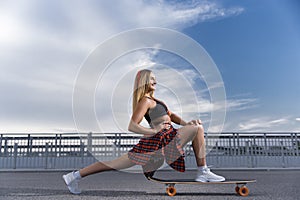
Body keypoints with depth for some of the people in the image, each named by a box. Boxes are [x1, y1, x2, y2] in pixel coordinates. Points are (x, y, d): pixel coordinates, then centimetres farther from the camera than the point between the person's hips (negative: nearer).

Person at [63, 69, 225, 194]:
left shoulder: (154, 100, 24)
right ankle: (203, 172, -1)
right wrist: (154, 130, -14)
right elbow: (132, 127, -15)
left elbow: (171, 115, 24)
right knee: (198, 128, -5)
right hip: (161, 139, -8)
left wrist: (185, 123, 8)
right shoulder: (146, 101, -6)